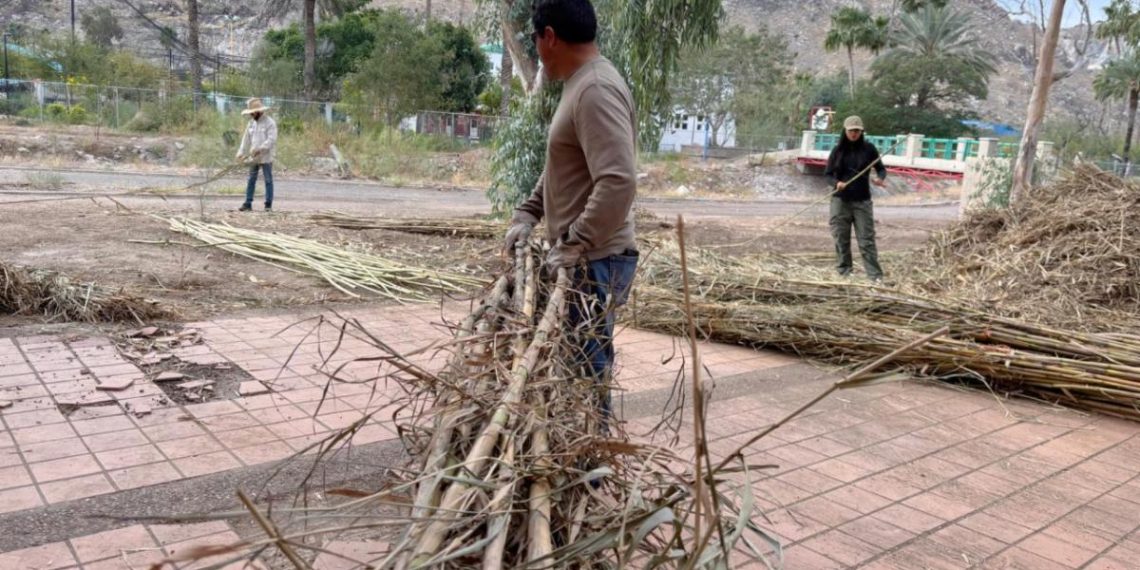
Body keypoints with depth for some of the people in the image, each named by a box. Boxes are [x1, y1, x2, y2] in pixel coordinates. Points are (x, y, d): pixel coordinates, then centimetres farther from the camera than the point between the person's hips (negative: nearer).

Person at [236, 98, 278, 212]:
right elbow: (246, 139, 13)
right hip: (253, 157, 6)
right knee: (251, 180, 6)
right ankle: (248, 204, 9)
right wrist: (241, 153, 4)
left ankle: (268, 205, 7)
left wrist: (260, 149, -25)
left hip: (266, 157, -6)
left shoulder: (270, 122, -8)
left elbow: (271, 139, -17)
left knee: (268, 180, 1)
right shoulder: (251, 123, 12)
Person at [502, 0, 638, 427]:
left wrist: (573, 244, -24)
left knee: (586, 371, -2)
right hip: (582, 259, 10)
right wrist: (527, 215, 14)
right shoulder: (579, 85, 14)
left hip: (594, 262, -10)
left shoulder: (596, 89, -19)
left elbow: (619, 183, -29)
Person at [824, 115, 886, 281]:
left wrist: (881, 178, -17)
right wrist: (836, 183, -16)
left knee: (866, 239, -5)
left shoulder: (869, 149, 1)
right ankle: (844, 271, 16)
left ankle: (875, 275, -4)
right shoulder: (838, 150, 2)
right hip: (840, 200, 1)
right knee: (841, 238, 5)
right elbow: (828, 174, 5)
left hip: (862, 200, -1)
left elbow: (881, 168, 6)